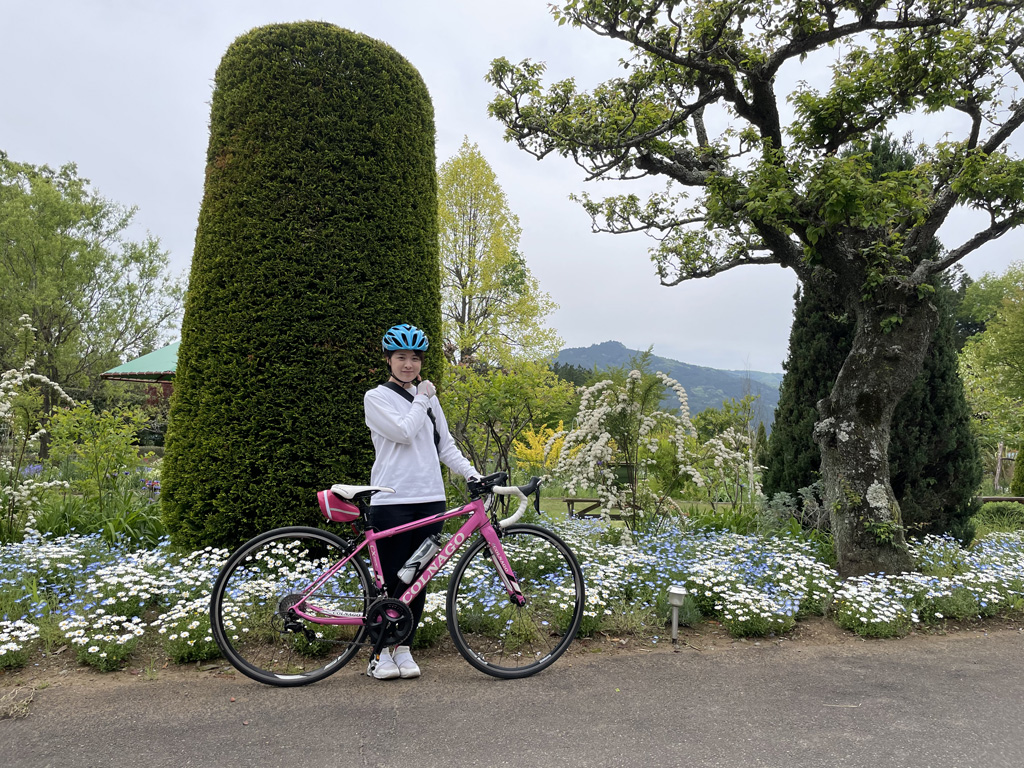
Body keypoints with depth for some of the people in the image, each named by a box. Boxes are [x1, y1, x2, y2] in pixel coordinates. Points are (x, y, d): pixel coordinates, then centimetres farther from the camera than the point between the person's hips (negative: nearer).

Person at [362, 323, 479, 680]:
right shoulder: (376, 397, 0)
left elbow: (445, 445, 17)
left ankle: (404, 648, 20)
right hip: (391, 500, -5)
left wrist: (472, 473, 4)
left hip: (430, 498, 5)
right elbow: (404, 432, -15)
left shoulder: (429, 397, 16)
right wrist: (422, 400, -3)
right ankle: (380, 651, 15)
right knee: (391, 580, -1)